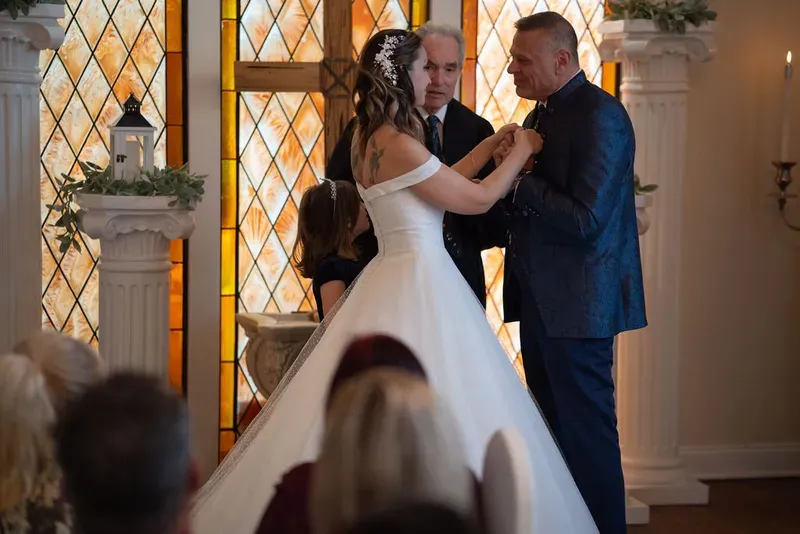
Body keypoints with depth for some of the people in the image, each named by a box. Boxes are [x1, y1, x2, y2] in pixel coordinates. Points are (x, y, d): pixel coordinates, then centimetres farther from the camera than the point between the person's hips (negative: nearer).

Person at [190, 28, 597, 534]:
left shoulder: (372, 138, 11)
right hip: (420, 287, -10)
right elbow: (477, 199, -10)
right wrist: (522, 151, 4)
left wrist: (494, 143, 17)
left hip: (398, 280, 10)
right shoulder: (399, 145, -18)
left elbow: (441, 182, 19)